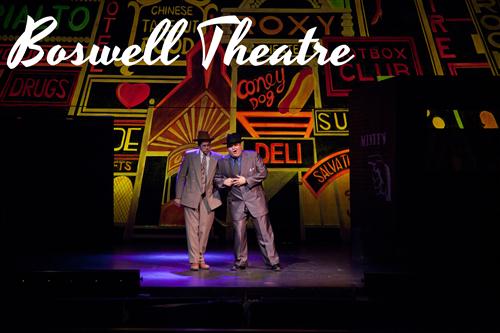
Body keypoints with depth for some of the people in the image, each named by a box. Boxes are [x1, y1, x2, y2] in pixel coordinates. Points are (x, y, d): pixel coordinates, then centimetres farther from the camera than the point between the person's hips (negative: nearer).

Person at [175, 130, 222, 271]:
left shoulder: (218, 158, 0)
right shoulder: (189, 155, 1)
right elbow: (181, 176, 4)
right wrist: (178, 196, 3)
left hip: (209, 199, 1)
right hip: (191, 197, -1)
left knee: (204, 230, 6)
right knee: (192, 229, 0)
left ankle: (201, 259, 22)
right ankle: (194, 261, 11)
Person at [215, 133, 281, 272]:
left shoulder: (253, 155, -1)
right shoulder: (222, 162, 5)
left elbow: (263, 172, -3)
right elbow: (217, 178, 14)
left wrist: (246, 180, -13)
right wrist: (224, 181, -8)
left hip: (255, 199, -1)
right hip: (236, 202, 2)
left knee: (264, 231, 2)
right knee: (239, 233, 8)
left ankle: (273, 261, 15)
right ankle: (240, 262, 27)